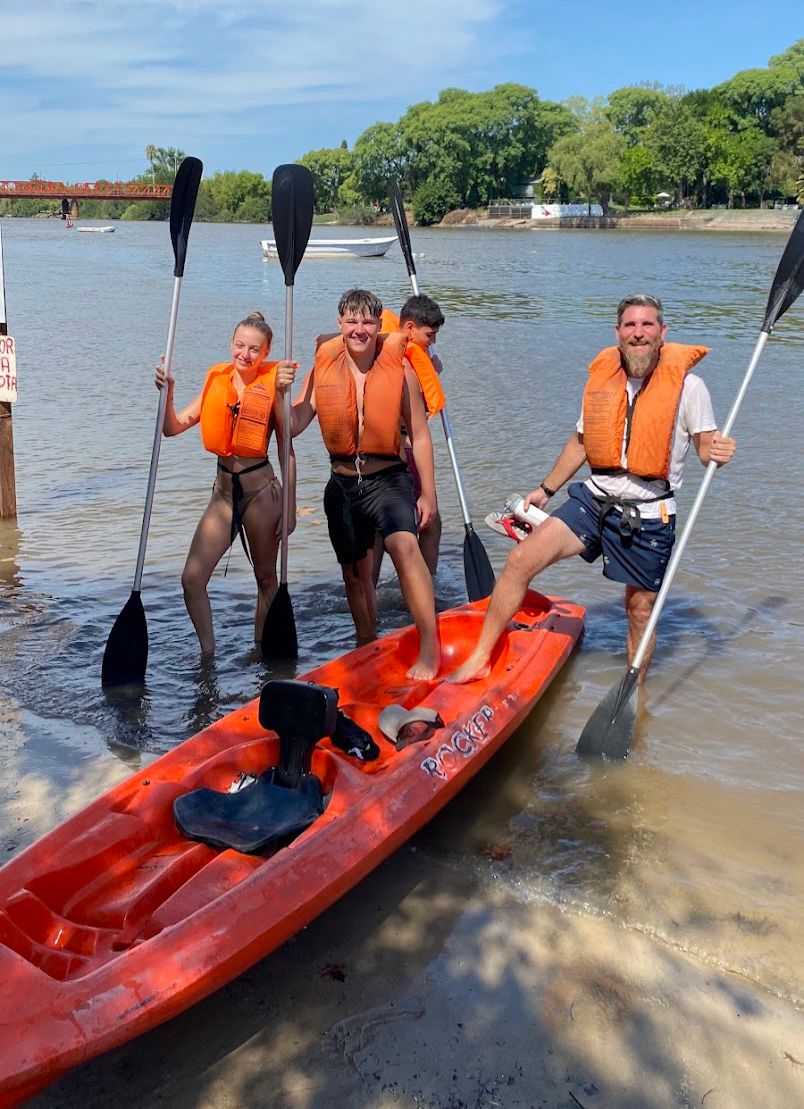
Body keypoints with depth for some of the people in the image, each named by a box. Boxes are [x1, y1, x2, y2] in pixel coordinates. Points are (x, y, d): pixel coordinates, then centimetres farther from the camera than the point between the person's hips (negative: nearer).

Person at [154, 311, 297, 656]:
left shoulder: (271, 387, -5)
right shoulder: (217, 383, 6)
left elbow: (287, 451, -4)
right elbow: (173, 428, 2)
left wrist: (290, 507, -5)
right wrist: (167, 392, -15)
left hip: (261, 489, -4)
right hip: (224, 489, 4)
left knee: (266, 579, 10)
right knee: (192, 579, -5)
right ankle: (208, 654, 11)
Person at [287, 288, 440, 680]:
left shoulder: (398, 367, -5)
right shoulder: (324, 367, 0)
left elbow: (419, 435, -1)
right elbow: (295, 426, -5)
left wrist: (428, 493, -1)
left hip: (388, 479, -3)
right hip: (343, 483, 4)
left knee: (404, 545, -31)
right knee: (355, 575, 15)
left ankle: (430, 648, -26)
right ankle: (368, 650, 38)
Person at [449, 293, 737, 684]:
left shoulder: (686, 384, -7)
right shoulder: (602, 377, 5)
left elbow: (706, 445, -3)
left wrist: (717, 452, -27)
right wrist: (546, 488, 23)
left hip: (648, 516, -3)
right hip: (594, 500, 3)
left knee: (640, 609, 7)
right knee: (521, 559, -12)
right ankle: (479, 659, -3)